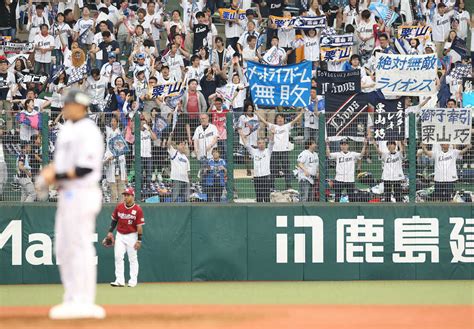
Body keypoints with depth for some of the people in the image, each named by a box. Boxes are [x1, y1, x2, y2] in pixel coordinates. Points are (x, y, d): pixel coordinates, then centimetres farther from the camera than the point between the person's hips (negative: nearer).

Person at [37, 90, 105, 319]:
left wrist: (57, 176, -19)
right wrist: (50, 171, 3)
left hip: (82, 194, -10)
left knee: (80, 246, -9)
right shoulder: (67, 129, 15)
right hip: (67, 195, 10)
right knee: (63, 248, 13)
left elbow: (86, 168, -21)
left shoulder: (88, 132, -15)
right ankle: (72, 299, 18)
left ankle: (82, 303, -8)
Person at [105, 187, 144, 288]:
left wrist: (139, 240, -14)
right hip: (120, 235, 4)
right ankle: (120, 280, -8)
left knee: (133, 258, 2)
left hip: (131, 236, -3)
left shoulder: (138, 210, -11)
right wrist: (110, 232, 5)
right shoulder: (119, 207, 1)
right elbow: (114, 220, 13)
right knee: (118, 256, -7)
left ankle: (133, 281, 7)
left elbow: (139, 226, -11)